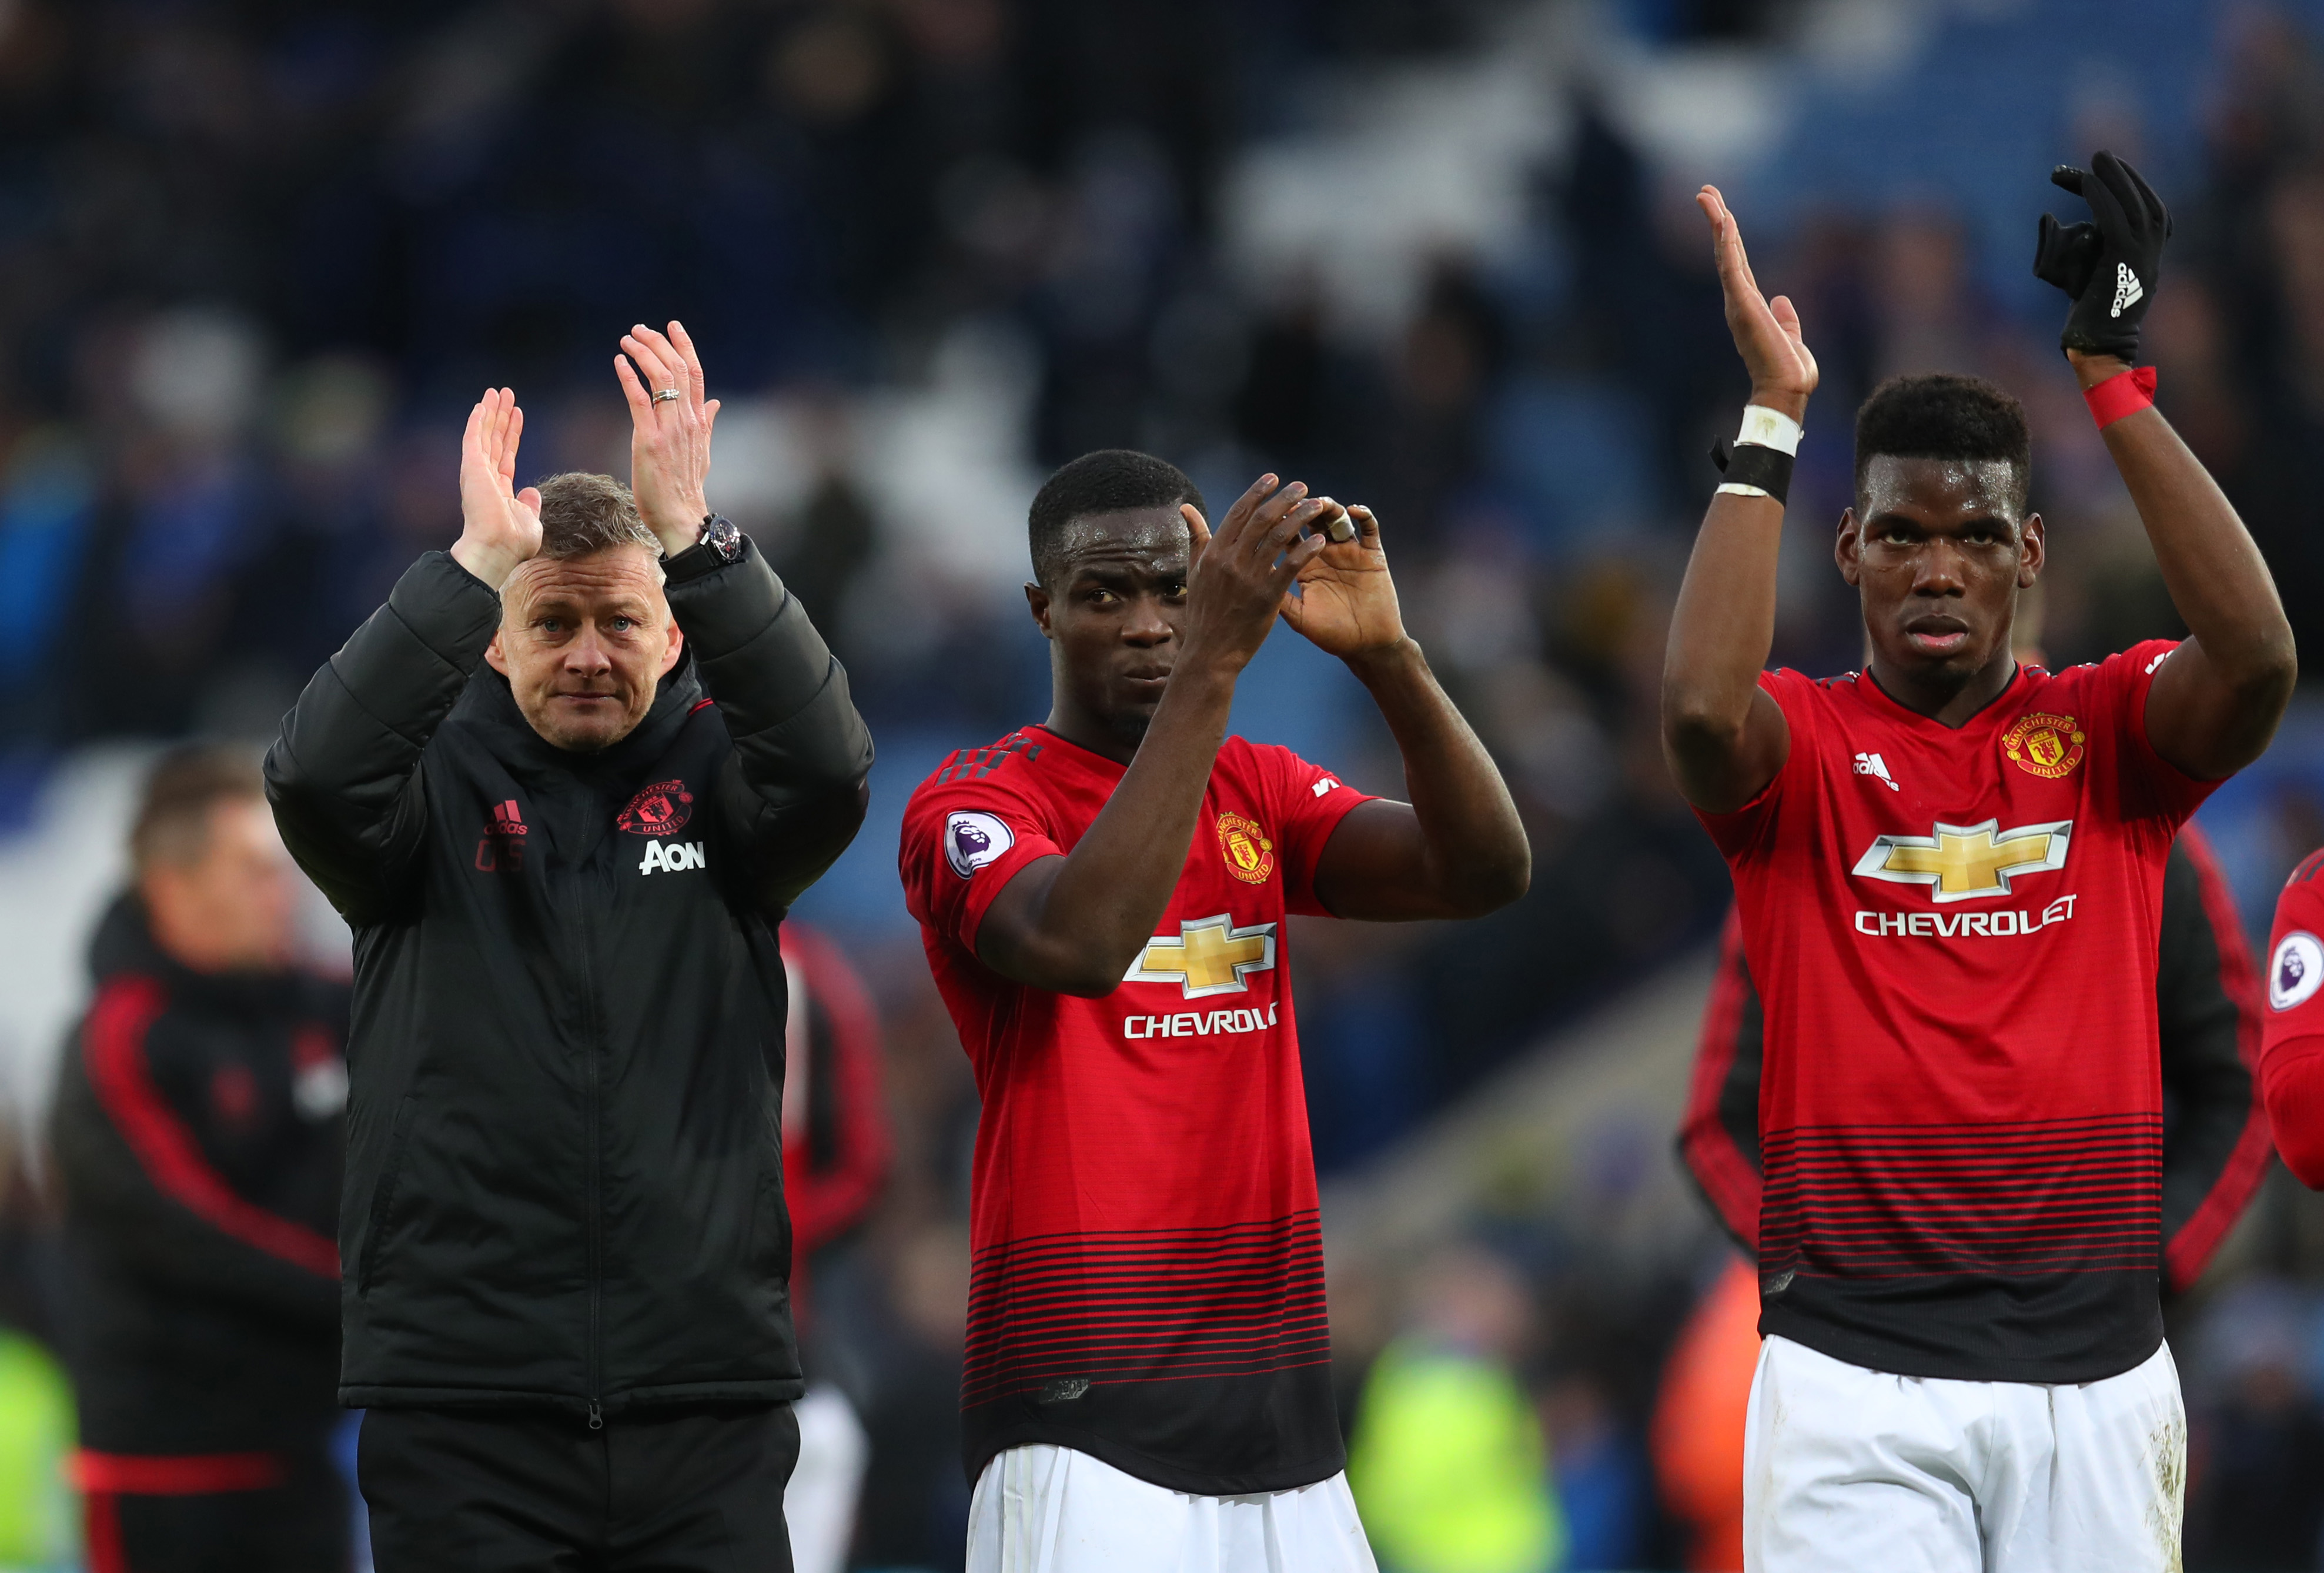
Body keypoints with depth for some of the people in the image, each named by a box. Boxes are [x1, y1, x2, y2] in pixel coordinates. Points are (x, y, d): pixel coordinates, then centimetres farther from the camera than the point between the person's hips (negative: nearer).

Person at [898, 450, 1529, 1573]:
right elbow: (1080, 943, -25)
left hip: (1279, 1396, 6)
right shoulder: (970, 805, -3)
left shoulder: (1260, 792, 15)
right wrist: (1212, 665, -27)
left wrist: (1384, 655, -14)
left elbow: (1488, 871, 1)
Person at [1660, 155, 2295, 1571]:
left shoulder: (2107, 731, 8)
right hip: (1857, 1373, -2)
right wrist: (1774, 414, -15)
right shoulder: (1800, 742, 4)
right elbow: (1700, 709, -20)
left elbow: (2257, 655, -13)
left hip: (2092, 1368, 2)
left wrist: (2116, 378, -13)